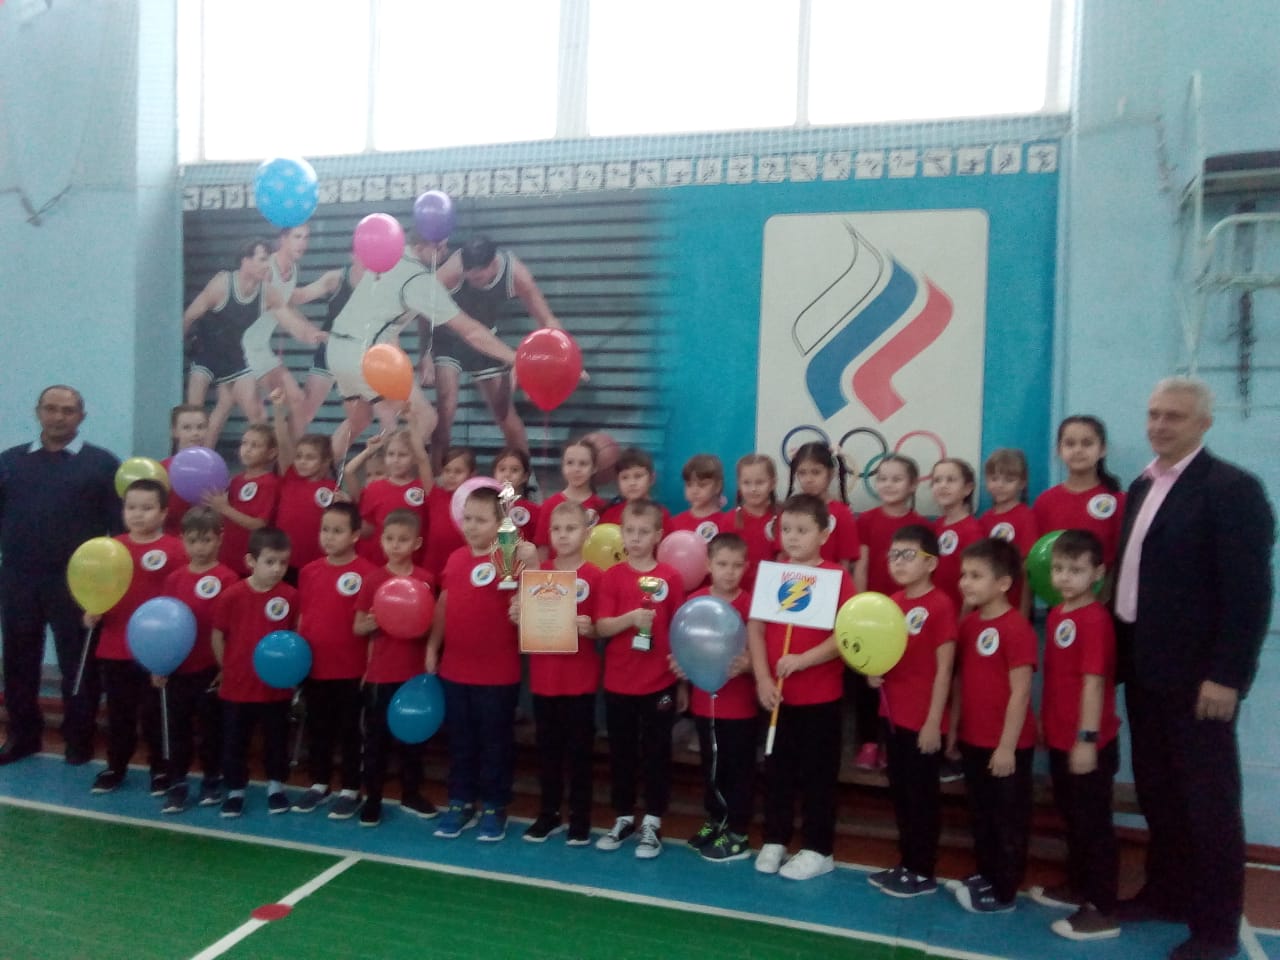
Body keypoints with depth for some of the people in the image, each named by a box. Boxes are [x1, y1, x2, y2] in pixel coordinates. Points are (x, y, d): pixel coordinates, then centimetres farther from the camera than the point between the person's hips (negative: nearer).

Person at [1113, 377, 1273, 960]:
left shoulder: (1232, 489, -12)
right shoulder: (1142, 486, 11)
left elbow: (1250, 591, -16)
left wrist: (1226, 675, -19)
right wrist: (1124, 652, 10)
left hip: (1197, 673, -7)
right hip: (1144, 666, 7)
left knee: (1207, 798, 4)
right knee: (1156, 792, 16)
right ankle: (1166, 892, 32)